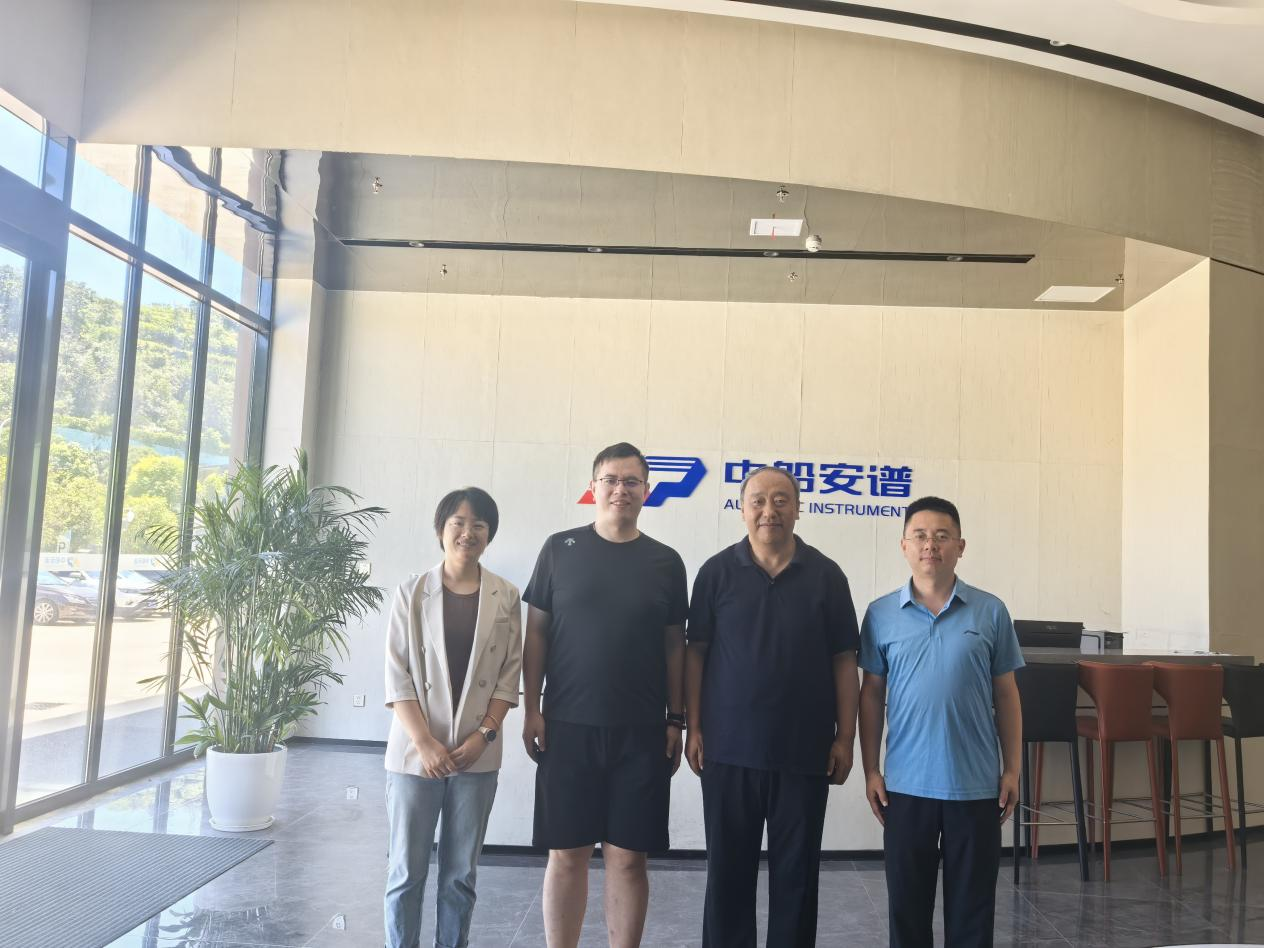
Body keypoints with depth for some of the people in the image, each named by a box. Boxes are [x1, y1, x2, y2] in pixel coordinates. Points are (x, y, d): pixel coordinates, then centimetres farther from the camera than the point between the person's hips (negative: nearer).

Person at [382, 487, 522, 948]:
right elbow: (397, 673, -5)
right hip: (416, 751, -1)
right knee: (406, 872, 7)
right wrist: (424, 742, -13)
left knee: (461, 873, 11)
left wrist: (483, 735, -8)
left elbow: (510, 673, 3)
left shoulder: (506, 597, 1)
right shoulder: (412, 591, -3)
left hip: (477, 755, 1)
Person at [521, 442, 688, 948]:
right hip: (567, 726, 0)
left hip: (642, 732, 1)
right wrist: (531, 709, -2)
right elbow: (537, 631, 4)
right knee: (566, 853, 6)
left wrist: (676, 720, 4)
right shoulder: (560, 548, 3)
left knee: (627, 856, 5)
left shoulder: (665, 561, 6)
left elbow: (674, 645, 8)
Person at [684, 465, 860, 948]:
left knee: (797, 870, 11)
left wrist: (845, 737, -1)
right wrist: (693, 727, -2)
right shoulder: (717, 572, 0)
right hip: (729, 747, 0)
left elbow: (844, 661, 3)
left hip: (805, 750, 0)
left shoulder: (826, 575, 1)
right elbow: (696, 652, 2)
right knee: (729, 867, 11)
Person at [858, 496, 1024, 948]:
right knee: (907, 899, 12)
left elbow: (1006, 695, 5)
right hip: (906, 784, 0)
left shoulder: (991, 612, 0)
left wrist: (1012, 769, 3)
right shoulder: (881, 615, 0)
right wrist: (870, 770, 1)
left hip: (976, 785, 0)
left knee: (972, 902, 11)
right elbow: (871, 695, 4)